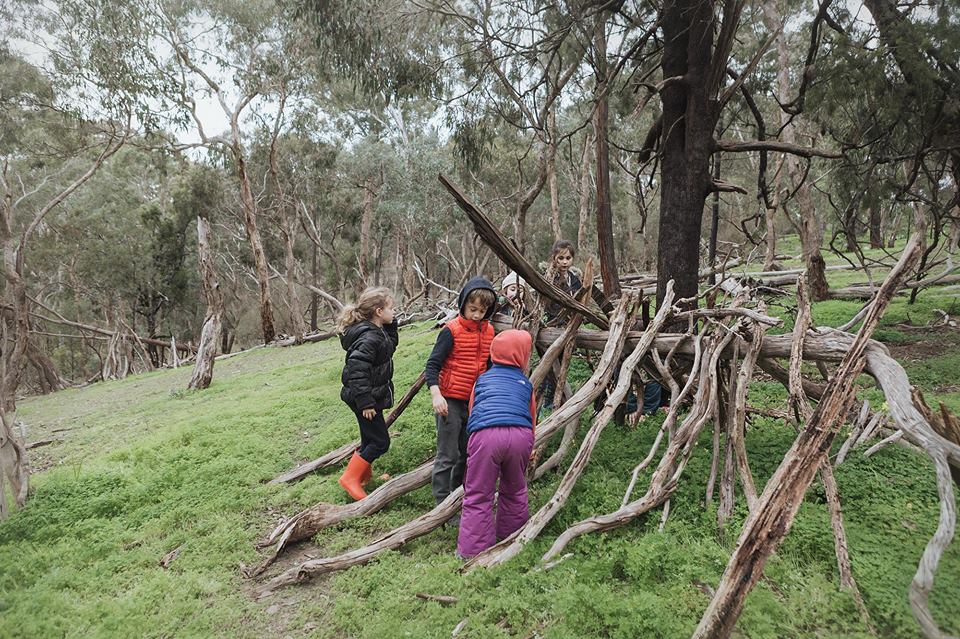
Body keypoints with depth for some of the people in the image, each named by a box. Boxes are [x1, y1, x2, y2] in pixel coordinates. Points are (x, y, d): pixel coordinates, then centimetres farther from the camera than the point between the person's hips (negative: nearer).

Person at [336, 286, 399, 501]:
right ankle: (350, 477, 6)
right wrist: (365, 403, -28)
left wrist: (391, 326, 7)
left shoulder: (377, 331, 6)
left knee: (370, 438, 21)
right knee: (380, 441, -2)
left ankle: (363, 473, 36)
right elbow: (357, 370, -29)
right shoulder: (369, 337, -24)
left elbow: (391, 345, 24)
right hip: (366, 397, -10)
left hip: (371, 395, 10)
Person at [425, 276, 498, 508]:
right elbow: (432, 364, -15)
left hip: (475, 401, 6)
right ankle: (442, 503, 10)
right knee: (448, 455, -1)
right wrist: (436, 395, -26)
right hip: (450, 400, -6)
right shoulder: (452, 330, -13)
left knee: (467, 453, 17)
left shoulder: (489, 331, 6)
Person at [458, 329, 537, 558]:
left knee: (478, 497, 8)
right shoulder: (525, 384, 27)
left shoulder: (482, 380, 28)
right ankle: (512, 538, 39)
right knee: (514, 490, 25)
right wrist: (529, 450, 52)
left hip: (485, 434, -1)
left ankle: (472, 552, 7)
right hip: (520, 435, 1)